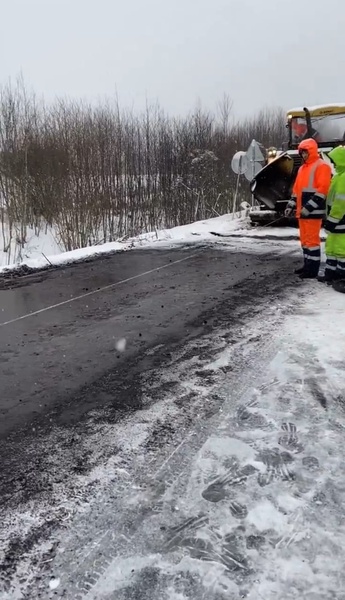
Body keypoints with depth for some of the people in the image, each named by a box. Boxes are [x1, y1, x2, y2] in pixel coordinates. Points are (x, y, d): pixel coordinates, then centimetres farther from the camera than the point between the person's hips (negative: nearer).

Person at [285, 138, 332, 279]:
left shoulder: (321, 166, -8)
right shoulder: (302, 168, 20)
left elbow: (322, 190, -16)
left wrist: (308, 207, -21)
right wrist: (291, 205, 12)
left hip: (313, 211, -9)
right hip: (302, 210, 9)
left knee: (312, 239, -8)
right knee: (305, 239, 13)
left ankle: (313, 270, -3)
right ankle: (307, 265, 23)